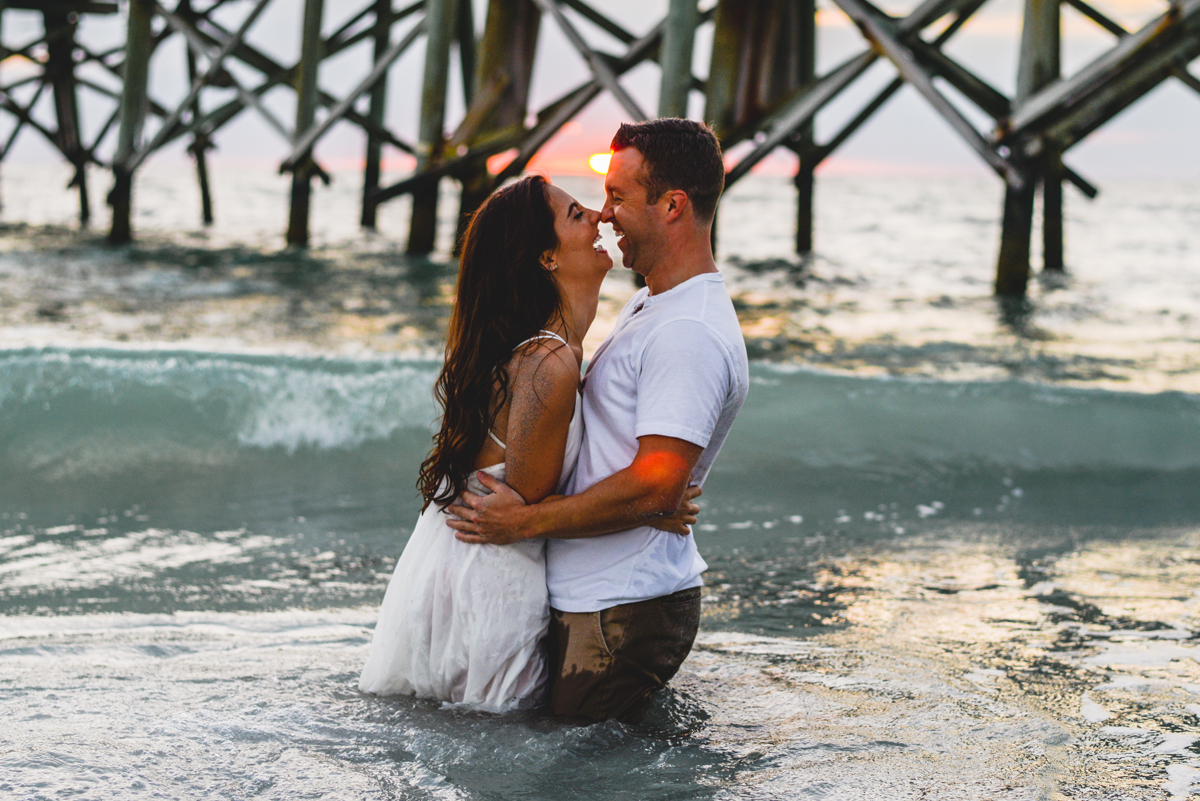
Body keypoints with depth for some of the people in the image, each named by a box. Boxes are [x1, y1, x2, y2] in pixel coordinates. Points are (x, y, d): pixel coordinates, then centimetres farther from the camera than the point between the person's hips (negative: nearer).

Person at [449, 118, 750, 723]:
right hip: (592, 594, 10)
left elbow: (654, 486, -26)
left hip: (623, 614, -10)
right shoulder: (651, 305, 15)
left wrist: (525, 521, -18)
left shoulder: (688, 333, -21)